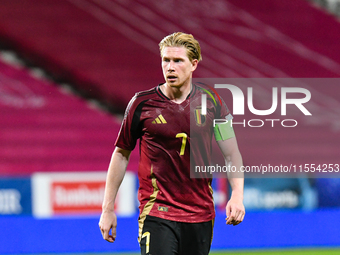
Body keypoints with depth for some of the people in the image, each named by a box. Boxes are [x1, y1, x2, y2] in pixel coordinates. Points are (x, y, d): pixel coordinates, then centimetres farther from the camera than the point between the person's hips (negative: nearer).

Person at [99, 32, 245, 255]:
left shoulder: (211, 102, 2)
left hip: (200, 214, 3)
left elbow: (232, 154, 7)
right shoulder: (142, 103, -2)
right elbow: (121, 154, 8)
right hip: (156, 211, -3)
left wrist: (237, 195, -9)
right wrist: (108, 208, 7)